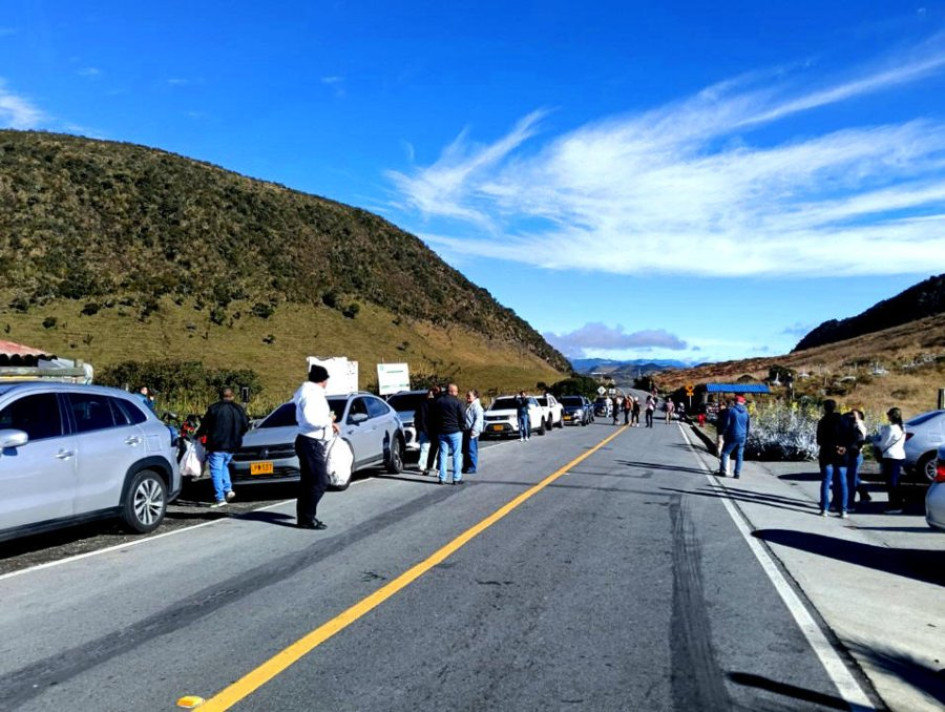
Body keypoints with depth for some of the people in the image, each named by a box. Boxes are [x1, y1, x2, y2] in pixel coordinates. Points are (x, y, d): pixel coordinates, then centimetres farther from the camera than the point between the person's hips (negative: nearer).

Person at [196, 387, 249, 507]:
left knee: (216, 471, -2)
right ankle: (228, 489, 9)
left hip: (217, 445, -5)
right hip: (232, 446, 5)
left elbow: (204, 425, -2)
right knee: (224, 466, 26)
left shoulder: (214, 408, -5)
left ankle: (220, 498, -7)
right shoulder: (239, 409, 6)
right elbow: (246, 426, 10)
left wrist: (198, 435, 16)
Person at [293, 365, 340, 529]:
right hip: (311, 443, -11)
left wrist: (329, 423, 13)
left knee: (308, 482, 13)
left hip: (313, 442, 11)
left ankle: (305, 517, 20)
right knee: (319, 482, -9)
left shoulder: (313, 392, 15)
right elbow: (311, 419, -28)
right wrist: (329, 419, -13)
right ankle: (307, 519, -5)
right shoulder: (312, 394, -16)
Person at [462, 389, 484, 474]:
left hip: (472, 432, -9)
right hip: (466, 430, 9)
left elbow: (478, 419, -18)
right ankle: (466, 466, 21)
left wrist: (474, 430, -22)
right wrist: (462, 428, 18)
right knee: (465, 450, 13)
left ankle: (472, 468, -1)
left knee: (472, 450, -6)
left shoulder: (476, 406, -11)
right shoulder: (467, 405, 17)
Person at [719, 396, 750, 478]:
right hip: (742, 437, 4)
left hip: (732, 436, -4)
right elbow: (749, 426, 12)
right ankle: (737, 473, 7)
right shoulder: (746, 413, 6)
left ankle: (723, 471, -2)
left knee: (725, 453, 5)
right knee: (739, 456, 8)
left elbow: (727, 424, -8)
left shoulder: (731, 411, -8)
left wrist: (724, 434, 3)